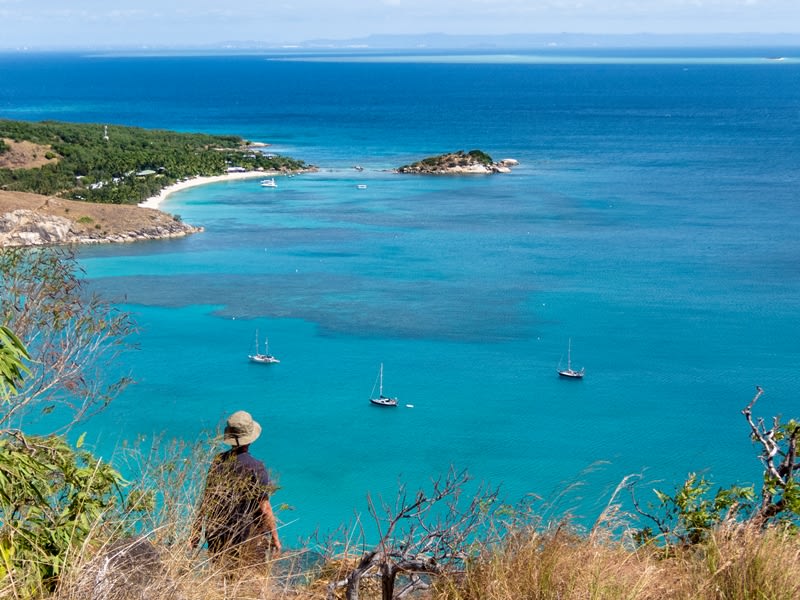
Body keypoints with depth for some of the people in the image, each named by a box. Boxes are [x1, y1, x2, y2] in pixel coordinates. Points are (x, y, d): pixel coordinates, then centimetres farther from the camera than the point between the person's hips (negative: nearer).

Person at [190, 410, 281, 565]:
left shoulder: (218, 461, -1)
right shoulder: (255, 467, -15)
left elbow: (206, 500, 6)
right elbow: (265, 508, -14)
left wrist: (196, 531, 16)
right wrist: (275, 538, -3)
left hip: (218, 534, 5)